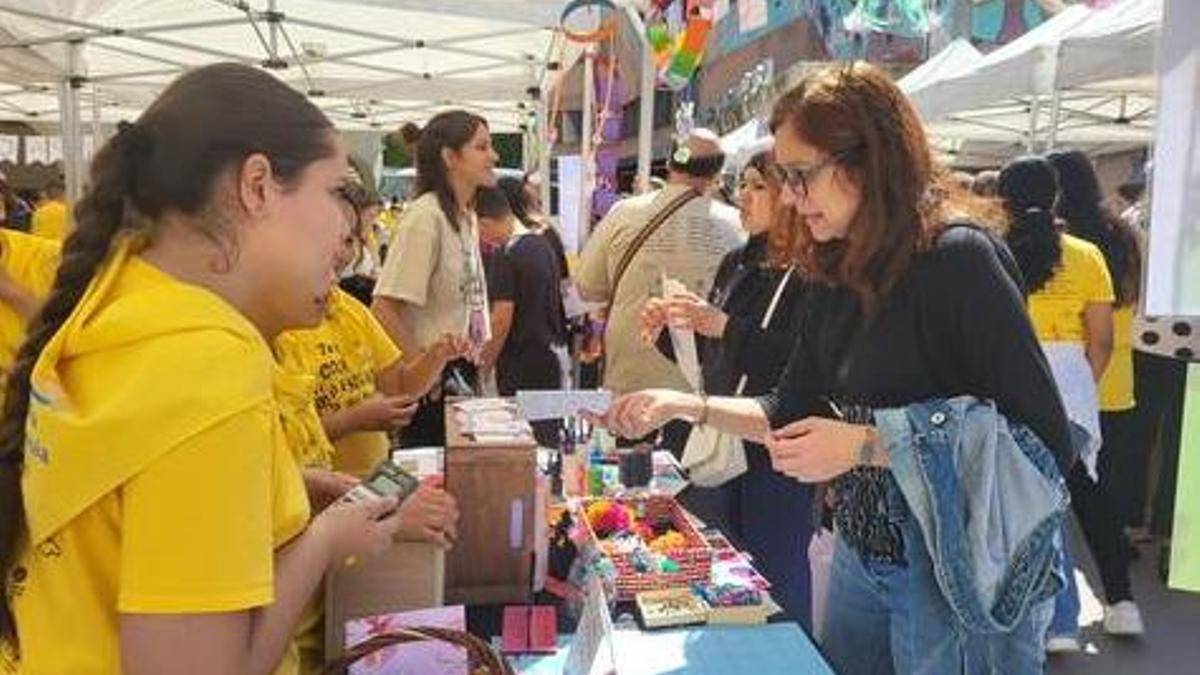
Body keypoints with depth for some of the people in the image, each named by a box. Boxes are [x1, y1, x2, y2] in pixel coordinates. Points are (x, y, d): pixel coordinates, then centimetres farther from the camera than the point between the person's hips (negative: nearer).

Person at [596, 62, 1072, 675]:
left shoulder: (960, 259, -19)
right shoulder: (838, 274, 2)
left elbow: (1045, 443, -21)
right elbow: (793, 413, 11)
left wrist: (866, 447, -24)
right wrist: (687, 405, -1)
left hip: (961, 575, -7)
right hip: (860, 557, 7)